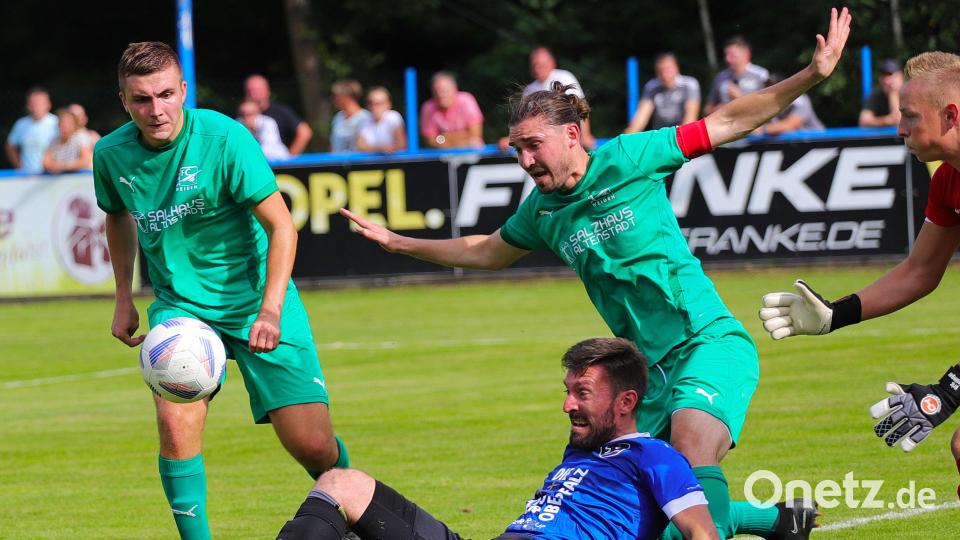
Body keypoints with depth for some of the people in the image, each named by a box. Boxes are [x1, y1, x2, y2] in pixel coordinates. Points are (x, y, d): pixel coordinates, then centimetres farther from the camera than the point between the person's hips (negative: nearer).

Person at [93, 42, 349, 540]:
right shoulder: (111, 154, -6)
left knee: (312, 444, -7)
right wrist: (124, 299, 15)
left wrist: (270, 311, -22)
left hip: (253, 295, -3)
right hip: (180, 304, 3)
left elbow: (281, 226, -14)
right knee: (176, 423, -23)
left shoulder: (224, 138, -19)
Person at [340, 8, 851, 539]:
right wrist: (397, 241, 33)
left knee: (692, 451, -32)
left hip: (709, 342, -7)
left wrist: (812, 74, -13)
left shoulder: (626, 160, -7)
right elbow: (488, 252, 31)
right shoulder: (541, 211, 10)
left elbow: (727, 121, -6)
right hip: (651, 370, 7)